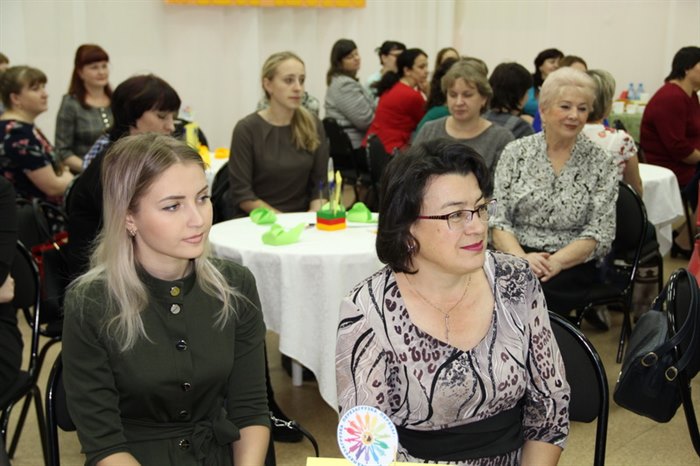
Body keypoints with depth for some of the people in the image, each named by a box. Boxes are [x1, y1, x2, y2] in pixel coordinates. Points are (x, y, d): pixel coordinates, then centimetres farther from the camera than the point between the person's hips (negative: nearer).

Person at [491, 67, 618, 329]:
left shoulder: (600, 163, 4)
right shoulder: (515, 153, 7)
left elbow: (600, 234, -1)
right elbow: (497, 219, 2)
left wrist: (556, 261, -18)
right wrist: (521, 257, -18)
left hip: (571, 265, -1)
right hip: (515, 256, 1)